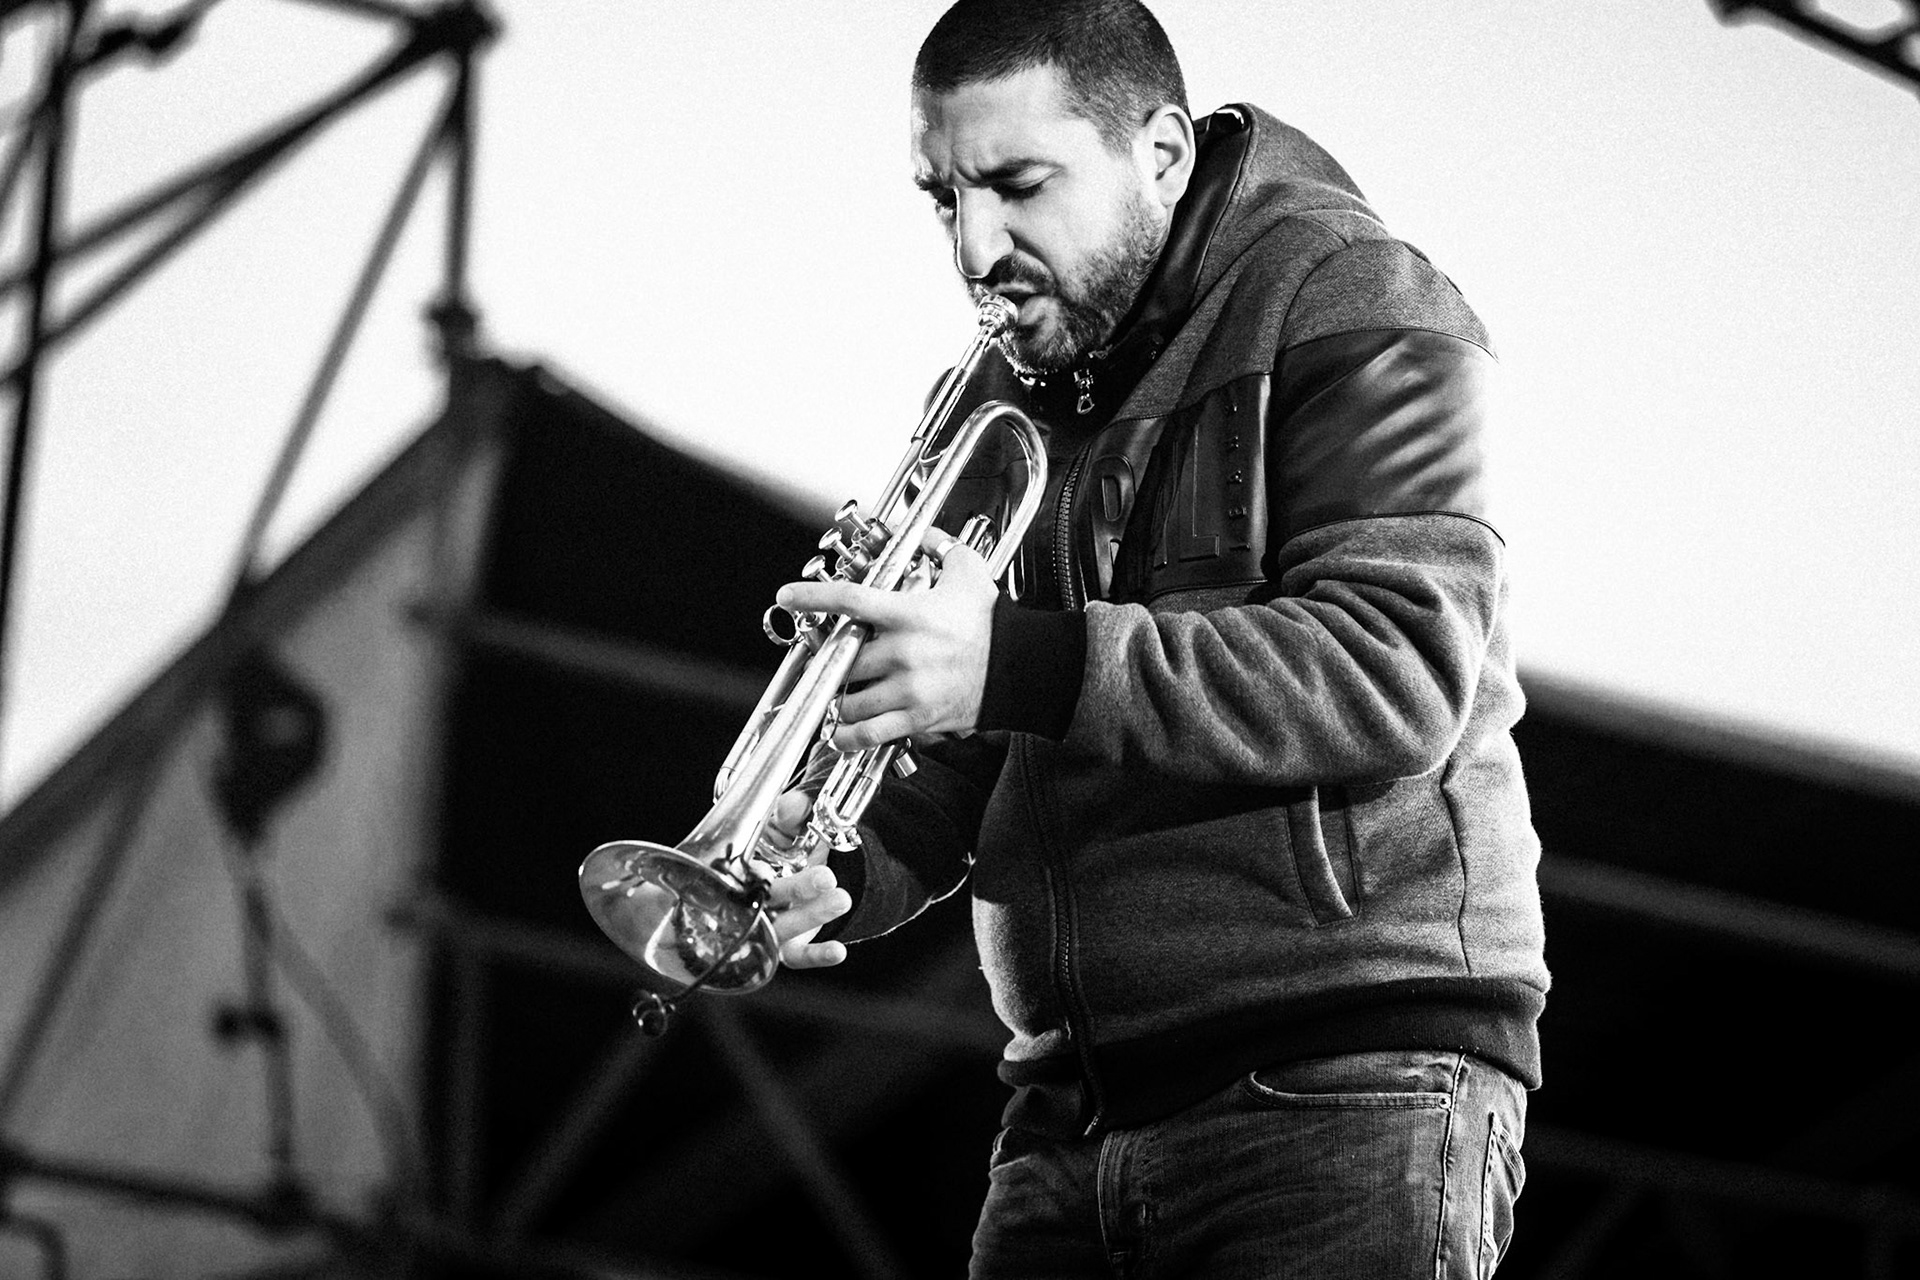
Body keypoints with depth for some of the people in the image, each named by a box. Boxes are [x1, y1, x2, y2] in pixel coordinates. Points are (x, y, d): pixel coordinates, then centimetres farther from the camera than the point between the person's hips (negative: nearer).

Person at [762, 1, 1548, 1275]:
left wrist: (1015, 664, -25)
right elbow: (974, 754, 16)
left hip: (1344, 1089, -6)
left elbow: (1398, 677, -18)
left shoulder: (1355, 313, -4)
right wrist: (847, 870, -7)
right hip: (1074, 1111, 6)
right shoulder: (1010, 395, 18)